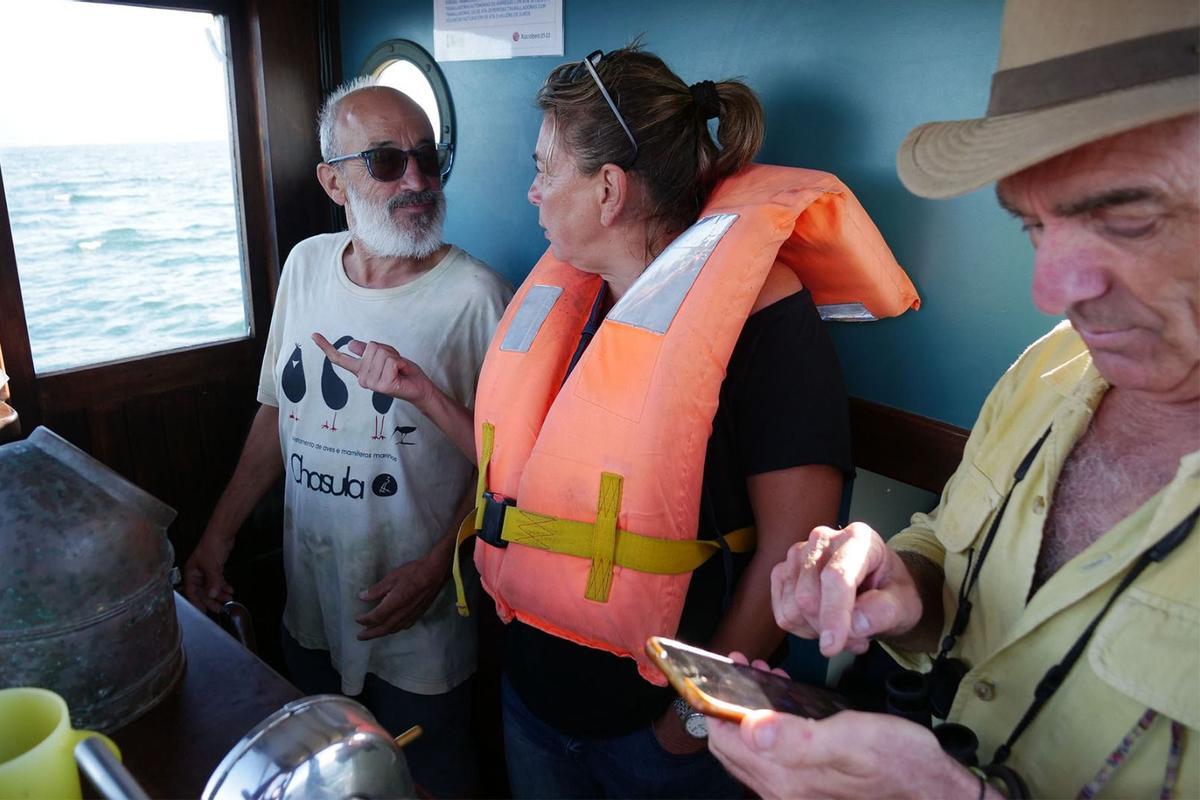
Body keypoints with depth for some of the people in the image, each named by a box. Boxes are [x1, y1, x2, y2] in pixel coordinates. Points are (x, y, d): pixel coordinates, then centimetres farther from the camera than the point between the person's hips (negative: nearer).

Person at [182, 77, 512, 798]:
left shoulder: (473, 294, -18)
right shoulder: (306, 265, -1)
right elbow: (278, 413, 8)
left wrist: (437, 564, -18)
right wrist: (220, 535, 5)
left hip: (420, 623, -5)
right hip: (310, 605, 5)